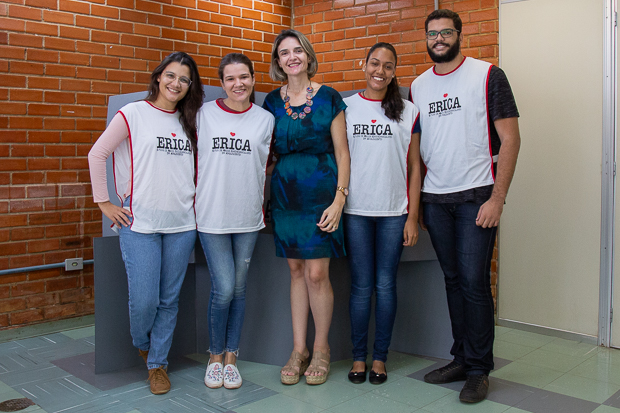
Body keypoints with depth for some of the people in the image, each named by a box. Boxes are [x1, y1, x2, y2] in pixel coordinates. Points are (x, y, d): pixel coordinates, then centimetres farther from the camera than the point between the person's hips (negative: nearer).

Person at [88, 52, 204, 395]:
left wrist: (197, 198, 12)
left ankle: (158, 363, 24)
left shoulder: (189, 121, 12)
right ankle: (141, 345, 28)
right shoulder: (133, 114, 0)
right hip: (139, 224, -3)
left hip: (182, 224, 4)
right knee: (144, 299, -4)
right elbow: (97, 155, 1)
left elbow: (197, 165, 23)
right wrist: (104, 202, -1)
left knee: (169, 299, 7)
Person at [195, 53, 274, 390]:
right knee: (223, 289, -6)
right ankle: (215, 357, 17)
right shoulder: (203, 114, 1)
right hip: (211, 214, -2)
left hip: (248, 216, 2)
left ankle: (231, 358, 24)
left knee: (238, 289, 9)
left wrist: (267, 207, 9)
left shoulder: (266, 119, 5)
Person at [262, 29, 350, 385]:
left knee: (317, 273, -5)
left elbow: (342, 151, -3)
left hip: (321, 191, -3)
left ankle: (321, 349, 15)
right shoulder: (272, 101, 9)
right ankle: (299, 350, 19)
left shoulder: (329, 98, -1)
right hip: (285, 192, 4)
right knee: (296, 270, 9)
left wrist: (339, 198, -10)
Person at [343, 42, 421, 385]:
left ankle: (380, 358, 18)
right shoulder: (345, 107, 6)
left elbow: (414, 166, 5)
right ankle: (358, 357, 17)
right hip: (355, 211, 0)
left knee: (385, 285, 5)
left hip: (393, 212, 0)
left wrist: (413, 217, 0)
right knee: (361, 286, 4)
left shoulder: (408, 111, 5)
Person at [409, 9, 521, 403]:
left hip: (476, 195, -4)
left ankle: (479, 370, 9)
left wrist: (497, 199, -13)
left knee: (474, 282, -5)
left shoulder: (488, 75, -2)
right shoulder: (418, 86, 12)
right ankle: (462, 358, 22)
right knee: (453, 280, 10)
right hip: (434, 199, 4)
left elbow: (510, 139, -6)